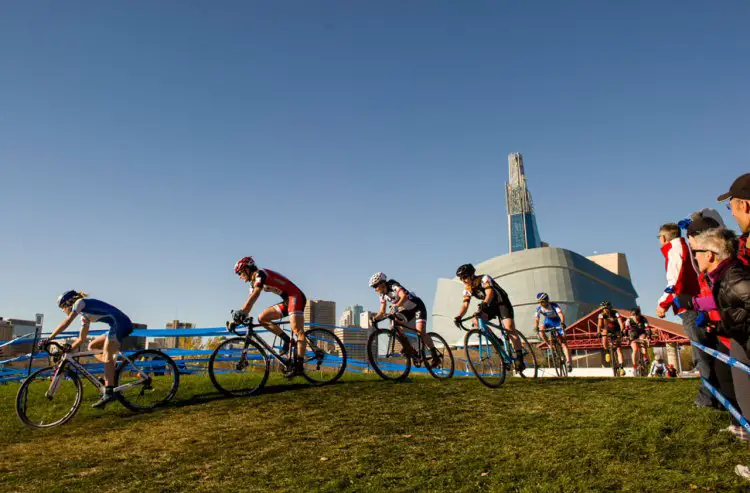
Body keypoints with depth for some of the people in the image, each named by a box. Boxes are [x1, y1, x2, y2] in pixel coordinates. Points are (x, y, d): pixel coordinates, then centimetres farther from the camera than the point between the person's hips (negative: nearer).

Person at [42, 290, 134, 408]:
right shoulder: (85, 316, 28)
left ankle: (109, 393, -20)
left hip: (121, 323, -9)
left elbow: (67, 322, -8)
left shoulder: (80, 302, 4)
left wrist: (48, 339, -9)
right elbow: (81, 339, 31)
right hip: (118, 326, 9)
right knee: (92, 346, 16)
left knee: (107, 357, -13)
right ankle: (112, 369, 5)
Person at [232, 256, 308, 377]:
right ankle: (285, 338, 4)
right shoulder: (254, 283, 17)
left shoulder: (260, 274, -11)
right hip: (286, 301, 10)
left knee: (298, 330, -19)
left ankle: (299, 365, -27)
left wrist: (240, 313, -33)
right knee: (262, 318, 3)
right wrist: (238, 318, 2)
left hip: (296, 297, -10)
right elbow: (250, 302, 13)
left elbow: (255, 295, -25)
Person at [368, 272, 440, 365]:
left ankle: (435, 356, -12)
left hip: (417, 306, -7)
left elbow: (404, 296, -43)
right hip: (405, 310, 8)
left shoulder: (394, 286, -25)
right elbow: (382, 312, -3)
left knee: (421, 332, -22)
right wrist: (375, 318, -22)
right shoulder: (383, 295, -2)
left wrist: (396, 305, -58)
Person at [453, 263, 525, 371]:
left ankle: (519, 359, -21)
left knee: (510, 328, -22)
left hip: (502, 303, -6)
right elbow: (465, 304, -15)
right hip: (490, 306, 6)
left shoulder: (484, 279, -23)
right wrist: (459, 316, -35)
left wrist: (484, 303, -62)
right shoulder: (467, 289, -5)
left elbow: (490, 293, -41)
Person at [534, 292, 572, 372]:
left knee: (564, 343, -11)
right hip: (548, 322, 3)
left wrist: (562, 323, -62)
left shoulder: (554, 306, -29)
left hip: (557, 322, -3)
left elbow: (561, 314, -43)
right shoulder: (539, 308, -20)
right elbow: (536, 318, -28)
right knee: (541, 330, -30)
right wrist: (536, 327, -48)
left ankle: (569, 362, -10)